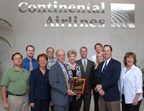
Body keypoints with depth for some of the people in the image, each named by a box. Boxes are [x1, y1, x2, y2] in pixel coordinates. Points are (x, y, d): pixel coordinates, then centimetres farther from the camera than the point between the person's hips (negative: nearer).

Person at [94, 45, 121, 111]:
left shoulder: (116, 64, -6)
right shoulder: (100, 65, 16)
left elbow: (114, 79, -17)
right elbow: (96, 78, 12)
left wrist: (101, 86, -13)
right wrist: (99, 88, -8)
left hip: (112, 96, -5)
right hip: (101, 96, 6)